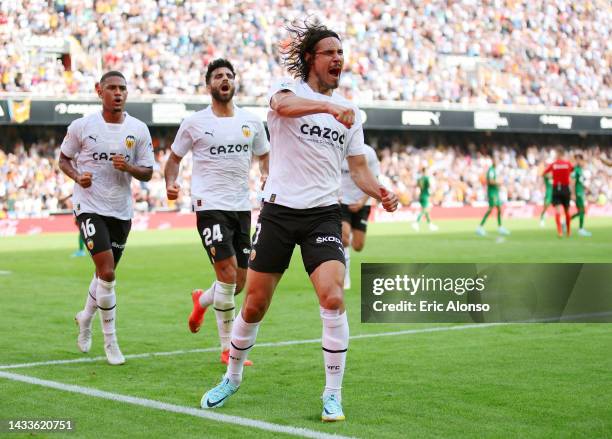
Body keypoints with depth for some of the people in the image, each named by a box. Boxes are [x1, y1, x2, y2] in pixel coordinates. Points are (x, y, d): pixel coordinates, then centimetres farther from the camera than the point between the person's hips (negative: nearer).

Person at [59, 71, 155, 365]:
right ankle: (110, 340, -1)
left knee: (105, 273, 16)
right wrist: (77, 176, -13)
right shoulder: (81, 126, -5)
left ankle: (85, 317, 44)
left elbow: (147, 173, 3)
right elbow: (64, 159, 7)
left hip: (121, 210, 4)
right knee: (107, 273, -15)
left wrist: (129, 167, -18)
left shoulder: (138, 130, 0)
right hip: (89, 207, -4)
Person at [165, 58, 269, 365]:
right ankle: (227, 349, -5)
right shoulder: (195, 123, 0)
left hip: (242, 207, 5)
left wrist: (267, 177, -1)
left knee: (238, 283, 7)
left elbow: (264, 156, 20)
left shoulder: (251, 122, 9)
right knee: (228, 273, -16)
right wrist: (171, 183, -10)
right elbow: (174, 158, 9)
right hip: (210, 205, -5)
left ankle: (203, 300, 43)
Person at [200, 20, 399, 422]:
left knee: (333, 298, -17)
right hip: (279, 211, -2)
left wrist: (379, 192, -7)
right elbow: (283, 105, -28)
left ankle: (333, 394, -4)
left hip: (323, 215, 2)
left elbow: (358, 167, 15)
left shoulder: (350, 112, 11)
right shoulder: (289, 89, -2)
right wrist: (329, 106, -47)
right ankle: (232, 377, 30)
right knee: (254, 305, 5)